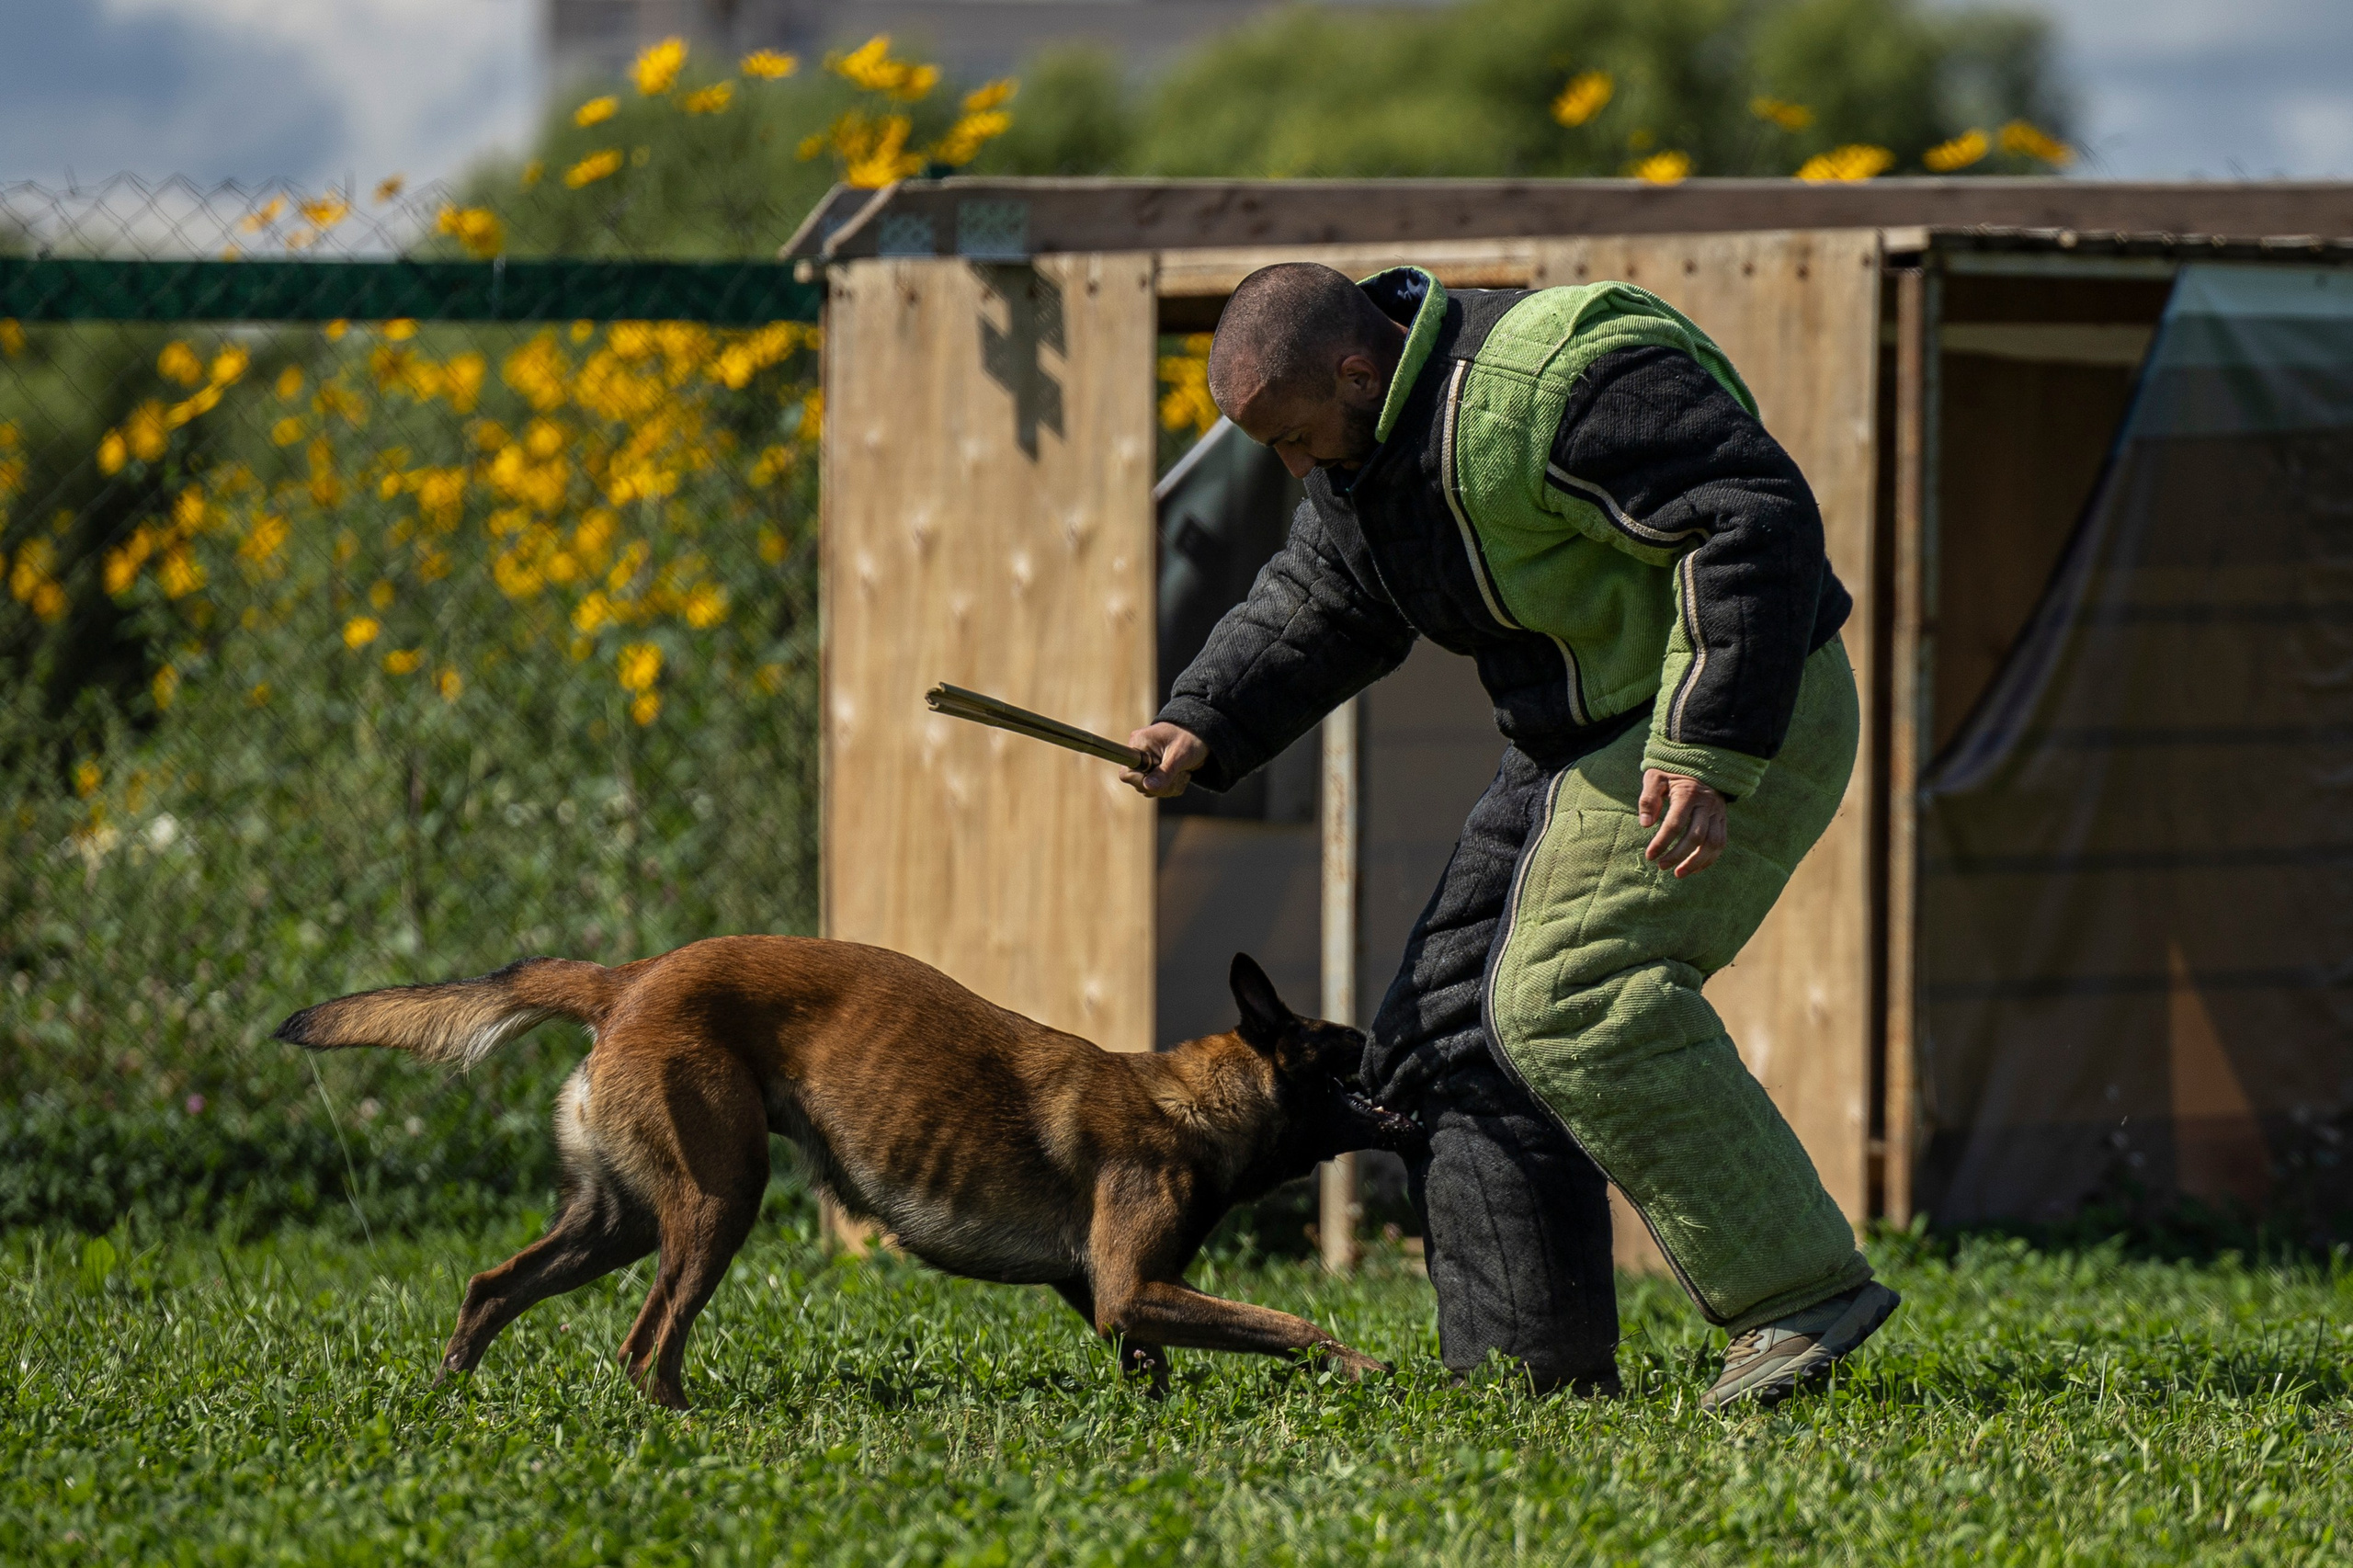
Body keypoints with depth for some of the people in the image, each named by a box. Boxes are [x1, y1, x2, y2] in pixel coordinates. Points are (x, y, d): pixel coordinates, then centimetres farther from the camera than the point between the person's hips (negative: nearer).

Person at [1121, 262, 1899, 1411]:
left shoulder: (1556, 389, -25)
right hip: (1588, 743, 11)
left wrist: (1709, 751, -33)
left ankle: (1805, 1295, -23)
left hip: (1736, 724, -11)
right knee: (1447, 1028, 5)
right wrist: (1203, 728, -1)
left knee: (1568, 1001, -24)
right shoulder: (1370, 444, 7)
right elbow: (1312, 605, 18)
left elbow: (1758, 522, -28)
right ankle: (1536, 1364, 6)